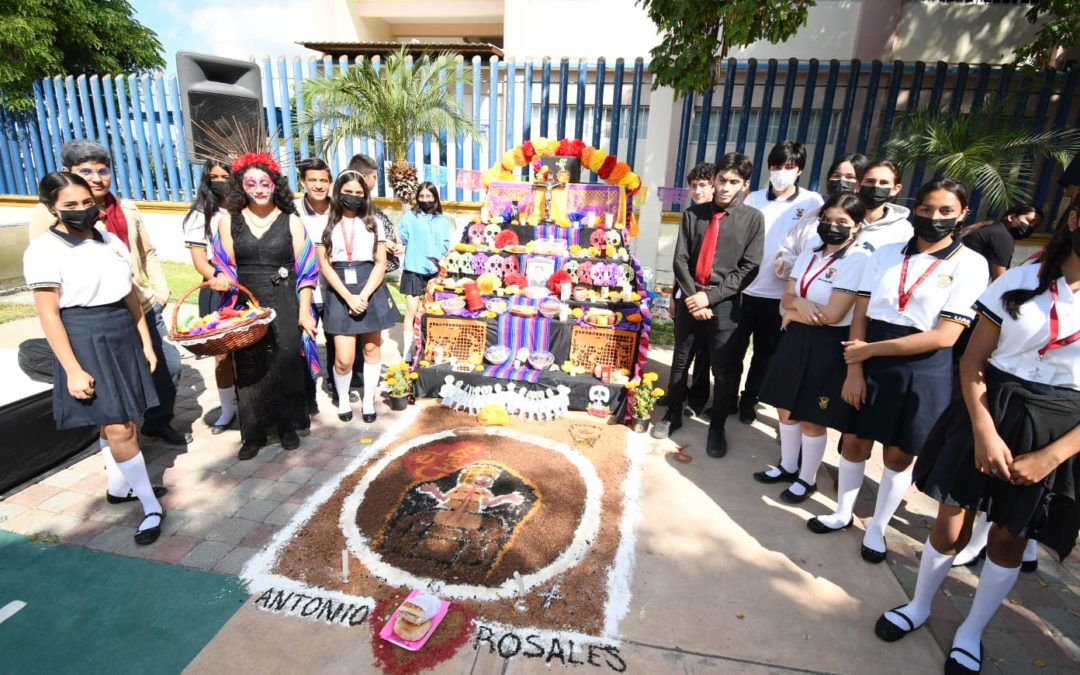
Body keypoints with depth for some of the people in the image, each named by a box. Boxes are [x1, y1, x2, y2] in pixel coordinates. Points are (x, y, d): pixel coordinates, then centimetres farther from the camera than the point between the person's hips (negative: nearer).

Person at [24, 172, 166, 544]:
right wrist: (73, 369, -15)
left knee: (117, 421, 16)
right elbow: (49, 315, -12)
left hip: (123, 337, 6)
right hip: (85, 342, -6)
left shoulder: (111, 241, 7)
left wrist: (145, 342, 10)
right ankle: (151, 506, 3)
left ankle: (118, 487, 34)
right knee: (119, 429, -6)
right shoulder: (44, 250, -10)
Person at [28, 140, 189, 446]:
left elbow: (148, 252, 17)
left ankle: (159, 422, 34)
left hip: (144, 308, 5)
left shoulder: (127, 208, 10)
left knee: (169, 365, 11)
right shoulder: (48, 214, -5)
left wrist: (161, 290, 6)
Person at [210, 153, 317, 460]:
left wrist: (304, 312, -6)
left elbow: (304, 270, 0)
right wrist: (221, 279, -11)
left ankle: (287, 424, 20)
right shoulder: (229, 222, 7)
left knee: (285, 364, 2)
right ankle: (253, 432, 19)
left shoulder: (291, 221, 2)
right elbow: (226, 267, 13)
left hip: (284, 304, -2)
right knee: (248, 368, 4)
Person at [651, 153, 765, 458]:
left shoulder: (753, 218, -3)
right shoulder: (693, 214, 3)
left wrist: (711, 296, -14)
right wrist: (693, 297, -12)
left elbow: (749, 268, -7)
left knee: (723, 370, 6)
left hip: (725, 302, -2)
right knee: (680, 361, 13)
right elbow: (680, 259, 0)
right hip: (688, 297, 2)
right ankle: (673, 415, 33)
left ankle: (717, 428, 25)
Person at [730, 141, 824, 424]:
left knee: (765, 353, 12)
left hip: (782, 294, -1)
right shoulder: (753, 199, 5)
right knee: (733, 349, 5)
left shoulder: (812, 202, -1)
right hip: (745, 290, 1)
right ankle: (727, 398, 23)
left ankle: (749, 400, 29)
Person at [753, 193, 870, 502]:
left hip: (828, 347, -7)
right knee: (786, 408, 16)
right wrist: (800, 304, -19)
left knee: (812, 418, 5)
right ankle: (787, 466, 35)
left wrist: (793, 315, -7)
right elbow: (787, 298, 4)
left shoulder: (859, 260, -14)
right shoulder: (808, 254, 8)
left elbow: (833, 315, -21)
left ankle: (807, 479, 26)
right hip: (795, 340, 7)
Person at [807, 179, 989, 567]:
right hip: (870, 363, 3)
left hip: (924, 371, -2)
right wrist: (854, 368, -10)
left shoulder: (970, 264, -7)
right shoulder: (885, 254, 3)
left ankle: (877, 528, 32)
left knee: (900, 455, 12)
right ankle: (843, 514, 34)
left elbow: (945, 335, -15)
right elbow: (860, 315, -1)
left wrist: (872, 348, -16)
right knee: (854, 441, 13)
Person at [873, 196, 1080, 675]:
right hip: (989, 412, 0)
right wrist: (983, 432, -13)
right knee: (950, 528, 8)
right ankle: (919, 607, 34)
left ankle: (970, 632, 36)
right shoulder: (1019, 280, -4)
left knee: (1008, 539, 14)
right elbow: (972, 359, -3)